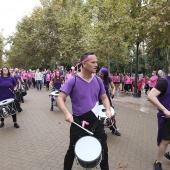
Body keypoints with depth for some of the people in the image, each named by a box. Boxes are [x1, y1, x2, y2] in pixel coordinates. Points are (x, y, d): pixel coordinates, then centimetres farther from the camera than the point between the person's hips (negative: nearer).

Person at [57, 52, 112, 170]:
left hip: (96, 120, 4)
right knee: (73, 150, 14)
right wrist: (67, 113, -32)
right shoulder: (73, 80, -14)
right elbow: (60, 99, -15)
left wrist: (108, 110, -9)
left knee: (103, 148, 14)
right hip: (78, 121, -3)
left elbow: (104, 98, 10)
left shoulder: (98, 80, 0)